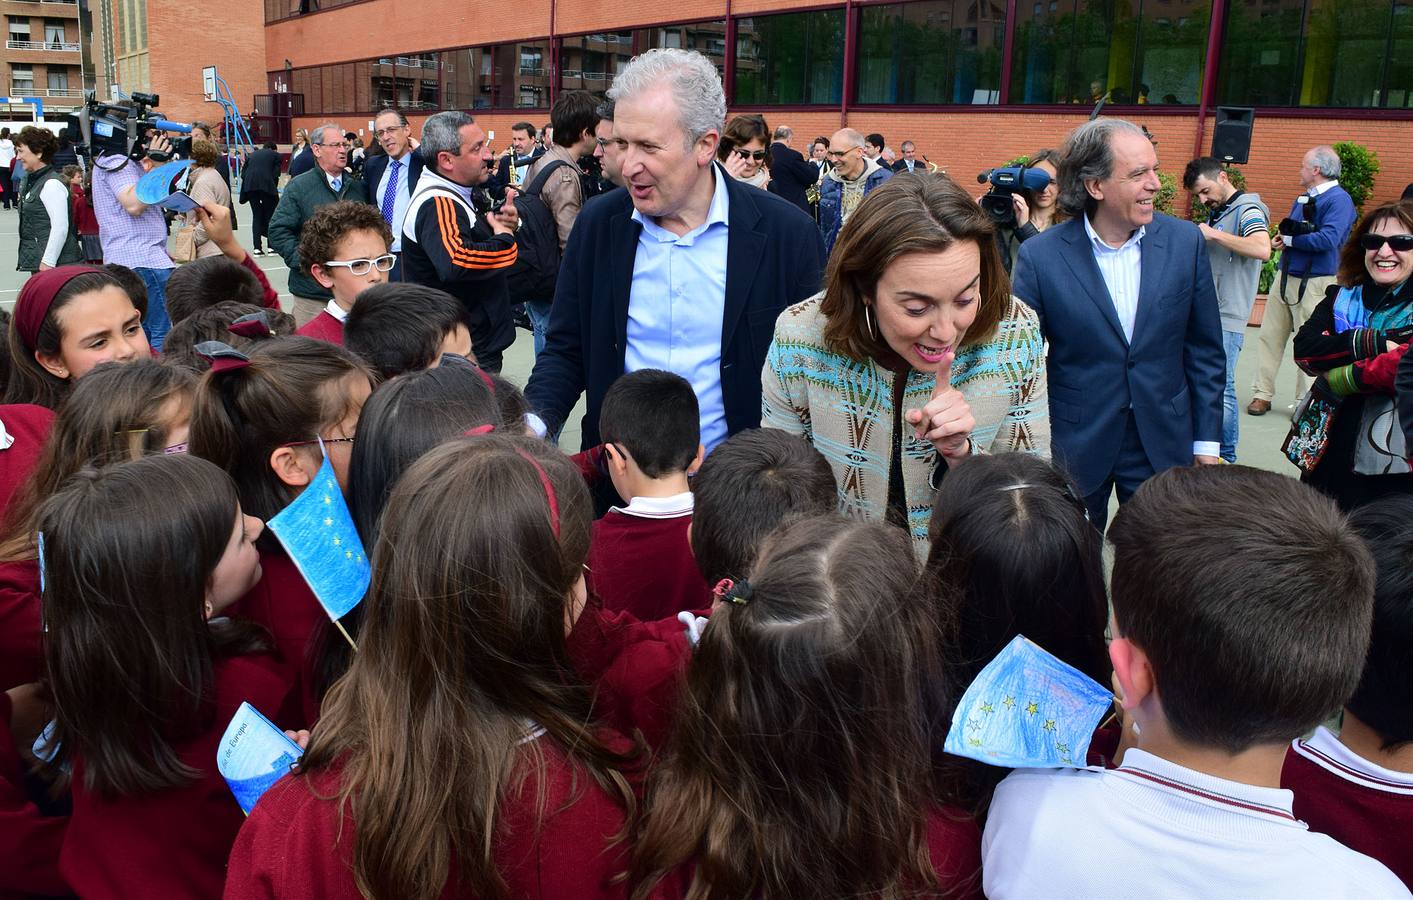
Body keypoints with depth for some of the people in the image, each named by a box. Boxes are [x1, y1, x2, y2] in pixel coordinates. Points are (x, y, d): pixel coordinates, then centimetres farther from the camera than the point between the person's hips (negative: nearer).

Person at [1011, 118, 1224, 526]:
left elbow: (1205, 351, 4)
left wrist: (1207, 443, 4)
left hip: (1163, 445, 2)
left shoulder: (1185, 242, -3)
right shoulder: (1041, 255, -11)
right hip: (1073, 447, -2)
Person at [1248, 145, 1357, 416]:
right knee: (1270, 335, 6)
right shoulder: (1302, 199, 15)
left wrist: (1288, 241, -12)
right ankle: (1262, 394, 12)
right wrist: (1281, 239, -2)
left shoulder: (1339, 199, -11)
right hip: (1286, 277, 8)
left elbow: (1328, 239, -23)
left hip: (1314, 283, -8)